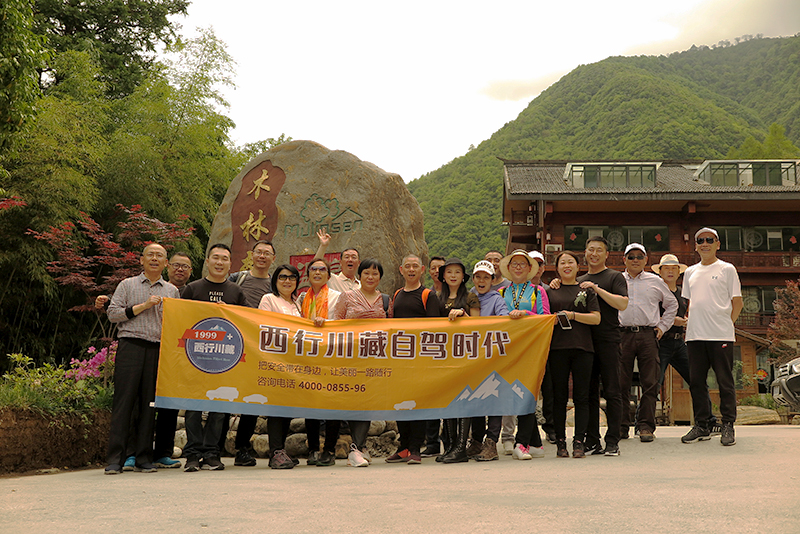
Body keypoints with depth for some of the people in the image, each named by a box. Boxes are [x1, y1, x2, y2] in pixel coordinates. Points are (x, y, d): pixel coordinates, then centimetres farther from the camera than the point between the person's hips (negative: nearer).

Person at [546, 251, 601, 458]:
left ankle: (579, 442, 3)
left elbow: (596, 318, 3)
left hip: (582, 347, -1)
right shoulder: (550, 292, 15)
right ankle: (560, 442, 8)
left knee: (581, 397, -2)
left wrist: (573, 315, -9)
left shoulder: (587, 290, 12)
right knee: (559, 396, 1)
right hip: (558, 348, 1)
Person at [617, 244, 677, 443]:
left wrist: (662, 326, 13)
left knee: (649, 383, -2)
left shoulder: (655, 282, 13)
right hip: (622, 335, 0)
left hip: (648, 335, 1)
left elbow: (672, 304, 23)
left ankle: (646, 426, 4)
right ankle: (620, 426, 6)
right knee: (620, 382, -2)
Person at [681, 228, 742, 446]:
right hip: (695, 336, 4)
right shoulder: (690, 272, 16)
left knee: (725, 382, -1)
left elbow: (737, 303, 3)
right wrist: (693, 323, 11)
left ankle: (728, 426, 7)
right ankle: (702, 426, 14)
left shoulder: (727, 269, 3)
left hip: (721, 336, -4)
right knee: (696, 382, 5)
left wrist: (725, 323, -3)